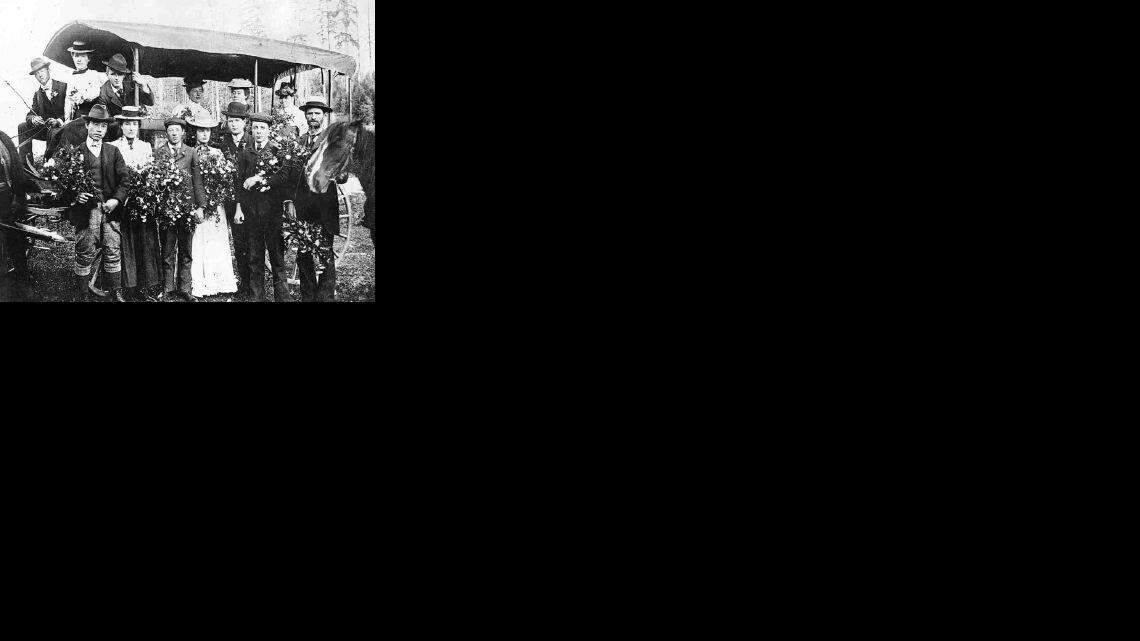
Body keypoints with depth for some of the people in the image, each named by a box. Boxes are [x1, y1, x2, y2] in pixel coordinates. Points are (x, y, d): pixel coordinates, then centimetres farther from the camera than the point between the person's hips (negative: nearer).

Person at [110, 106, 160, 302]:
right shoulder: (112, 147, 4)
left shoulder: (146, 147, 15)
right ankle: (130, 288, 2)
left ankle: (147, 287, 4)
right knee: (127, 244, -3)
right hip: (123, 202, -3)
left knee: (147, 243, 0)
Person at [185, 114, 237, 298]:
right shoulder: (191, 154, 1)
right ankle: (201, 284, -3)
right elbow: (194, 182, -6)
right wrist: (203, 205, -15)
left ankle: (221, 282, 4)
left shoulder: (217, 152, 12)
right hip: (198, 203, -3)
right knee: (201, 243, -4)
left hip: (217, 202, 3)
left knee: (219, 242, 2)